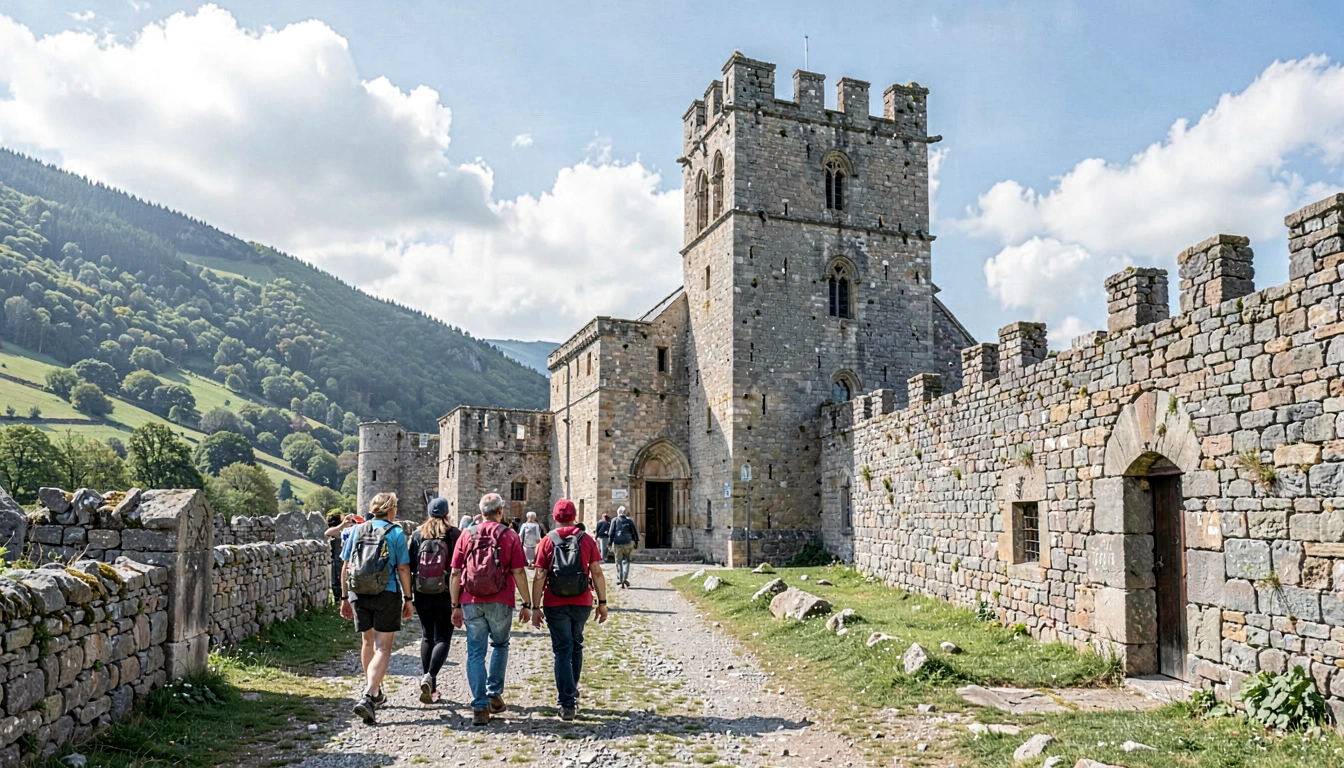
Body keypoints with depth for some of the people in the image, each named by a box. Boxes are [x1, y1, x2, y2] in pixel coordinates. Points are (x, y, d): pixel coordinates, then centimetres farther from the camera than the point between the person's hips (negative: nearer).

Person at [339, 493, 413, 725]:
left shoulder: (356, 530, 6)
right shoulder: (396, 532, -5)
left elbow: (346, 567, 7)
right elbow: (403, 568, -7)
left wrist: (344, 597, 14)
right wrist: (408, 598, 0)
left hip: (358, 595, 4)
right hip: (387, 594, -4)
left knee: (368, 642, 21)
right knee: (383, 647, 0)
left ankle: (373, 690, 37)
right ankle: (368, 697, -15)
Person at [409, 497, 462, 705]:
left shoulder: (417, 534, 4)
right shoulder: (455, 534, -5)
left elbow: (409, 565, 3)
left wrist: (408, 594, 12)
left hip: (422, 595, 3)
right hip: (446, 596, -3)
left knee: (427, 637, 15)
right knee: (443, 638, 4)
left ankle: (430, 687, 14)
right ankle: (430, 676, -19)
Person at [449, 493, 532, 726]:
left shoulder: (466, 535, 5)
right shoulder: (509, 536, 0)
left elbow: (455, 574, 3)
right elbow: (519, 573, -4)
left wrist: (456, 606, 8)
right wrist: (526, 604, 1)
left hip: (471, 602, 1)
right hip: (500, 602, -1)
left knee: (475, 652, 5)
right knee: (500, 645, 21)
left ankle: (480, 707, 0)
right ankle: (494, 694, 22)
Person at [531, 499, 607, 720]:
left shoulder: (547, 542, -3)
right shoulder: (587, 540, -1)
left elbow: (539, 577, -6)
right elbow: (597, 573, -3)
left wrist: (535, 607, -2)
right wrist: (602, 602, 3)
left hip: (555, 605, -2)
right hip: (582, 603, 2)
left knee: (562, 651, 4)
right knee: (576, 646, 22)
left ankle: (567, 703, -2)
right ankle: (571, 691, 37)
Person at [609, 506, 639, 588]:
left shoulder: (614, 521, 6)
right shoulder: (629, 520, 8)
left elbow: (611, 533, 0)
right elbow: (634, 532, 5)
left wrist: (610, 543, 2)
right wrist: (636, 542, 10)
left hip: (618, 544, 0)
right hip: (627, 543, 0)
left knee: (618, 562, 7)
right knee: (626, 561, 11)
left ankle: (620, 580, 4)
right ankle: (625, 578, -8)